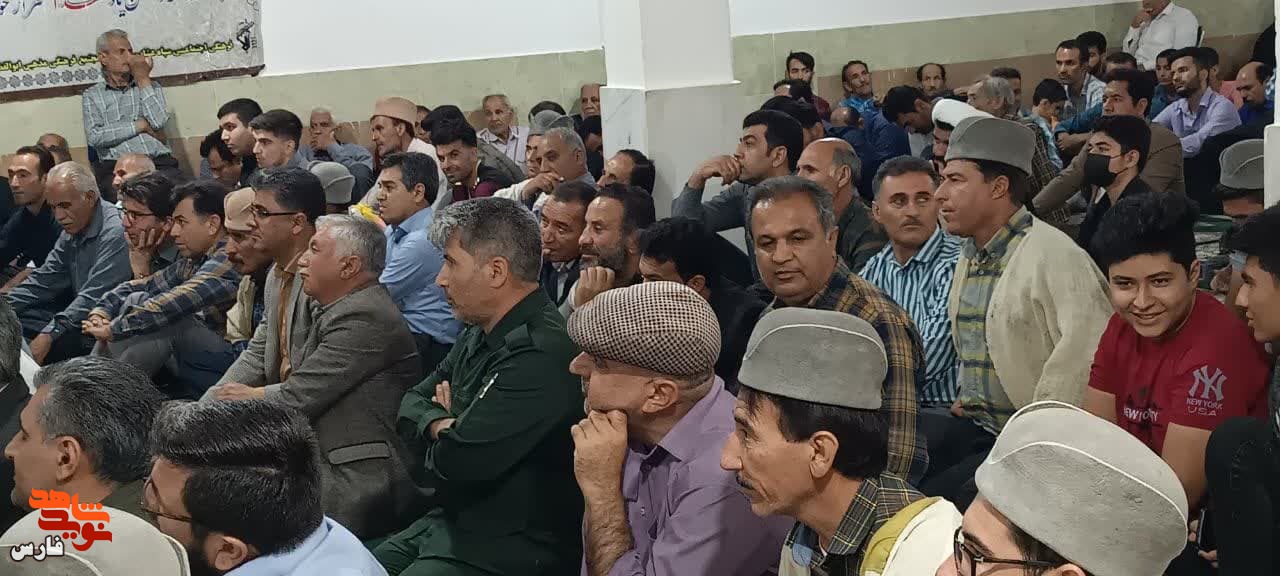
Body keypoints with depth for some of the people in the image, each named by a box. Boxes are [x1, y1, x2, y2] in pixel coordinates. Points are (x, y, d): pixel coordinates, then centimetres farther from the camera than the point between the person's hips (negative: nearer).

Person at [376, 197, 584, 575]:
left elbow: (459, 463, -26)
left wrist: (445, 438, -2)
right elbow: (413, 403, 15)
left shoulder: (539, 355, -25)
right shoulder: (480, 334, 9)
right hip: (451, 522, 9)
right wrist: (440, 426, -8)